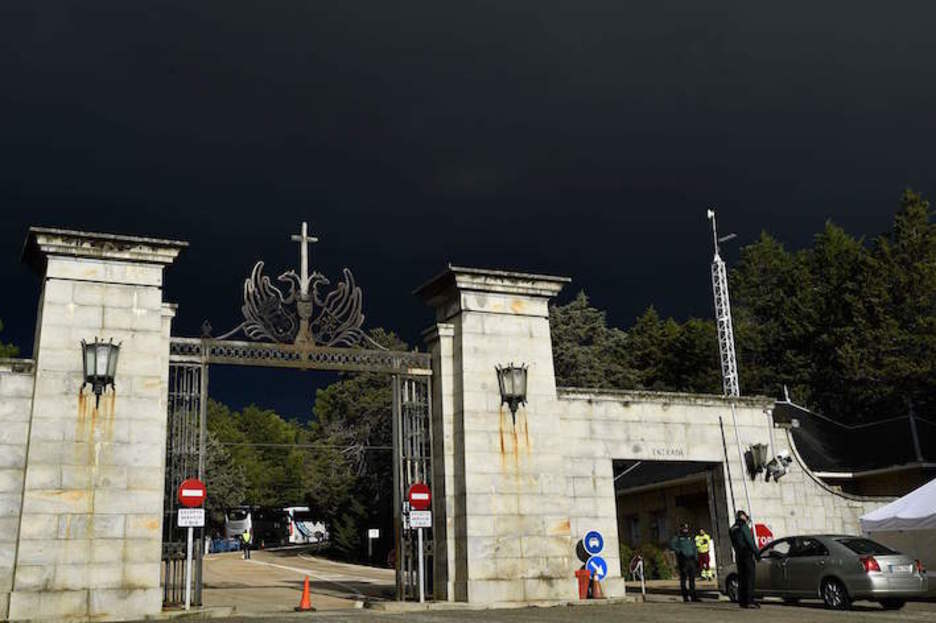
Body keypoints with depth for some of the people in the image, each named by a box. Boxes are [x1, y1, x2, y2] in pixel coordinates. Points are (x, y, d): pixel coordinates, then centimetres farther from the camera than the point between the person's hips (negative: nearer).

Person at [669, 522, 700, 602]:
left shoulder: (690, 538, 19)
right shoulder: (677, 538, 3)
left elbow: (694, 548, 23)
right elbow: (671, 545, -10)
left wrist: (696, 558, 14)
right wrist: (679, 551, -18)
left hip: (691, 560, 5)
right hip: (683, 561, -5)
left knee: (692, 579, 5)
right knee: (683, 579, -4)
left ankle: (693, 596, 9)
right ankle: (685, 597, 0)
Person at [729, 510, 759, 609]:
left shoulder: (732, 529, 15)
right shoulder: (744, 527, -10)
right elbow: (750, 541, -15)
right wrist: (756, 553, -10)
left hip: (738, 556, 8)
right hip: (747, 555, -8)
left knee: (741, 578, 10)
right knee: (750, 578, -8)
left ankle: (742, 601, 10)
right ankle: (750, 601, -13)